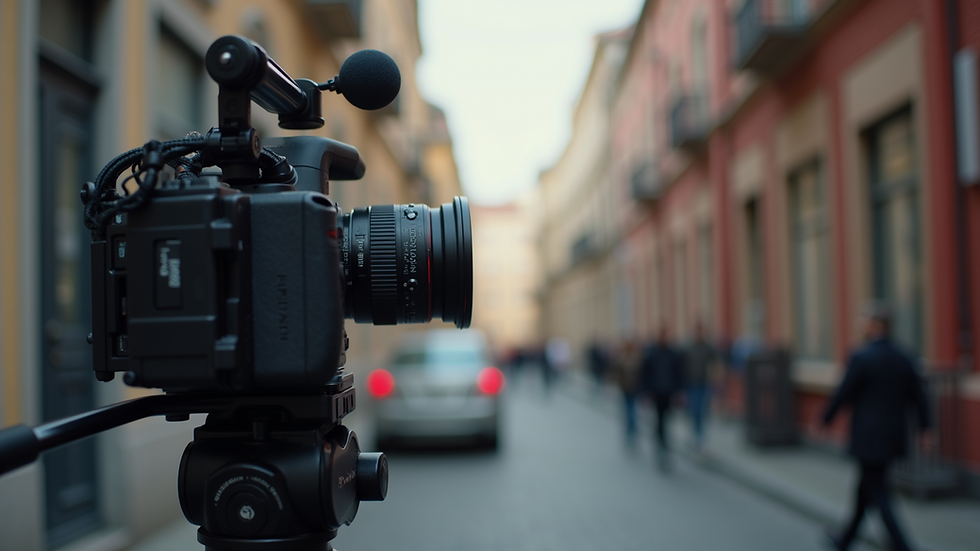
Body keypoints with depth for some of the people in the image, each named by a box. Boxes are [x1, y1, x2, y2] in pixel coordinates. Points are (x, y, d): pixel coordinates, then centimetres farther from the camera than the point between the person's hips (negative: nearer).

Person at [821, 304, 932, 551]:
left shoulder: (861, 357, -17)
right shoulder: (903, 358, 4)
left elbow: (842, 394, -12)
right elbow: (918, 396, 3)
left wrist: (826, 418, 2)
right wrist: (925, 428, 7)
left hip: (869, 438, -8)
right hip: (894, 437, 8)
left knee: (879, 496, -1)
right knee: (866, 487, 20)